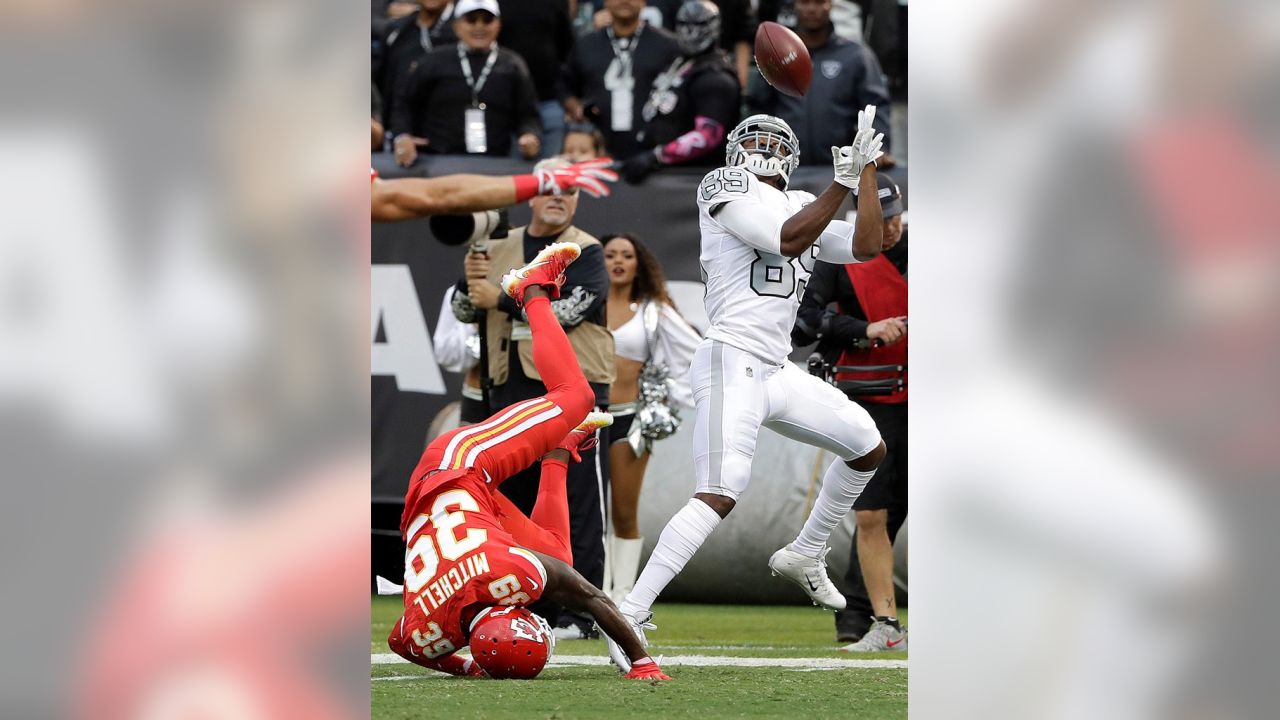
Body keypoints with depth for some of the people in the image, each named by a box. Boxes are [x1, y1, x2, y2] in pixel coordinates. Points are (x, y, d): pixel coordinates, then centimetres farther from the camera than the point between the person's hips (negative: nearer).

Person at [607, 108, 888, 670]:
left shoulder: (803, 206, 18)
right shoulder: (728, 191, -5)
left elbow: (866, 248, 11)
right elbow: (787, 240, -19)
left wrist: (867, 169, 9)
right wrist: (843, 179, -18)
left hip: (776, 372, 9)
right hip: (732, 364, -9)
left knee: (869, 449, 18)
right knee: (719, 497, -23)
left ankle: (804, 558, 32)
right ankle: (629, 615, -27)